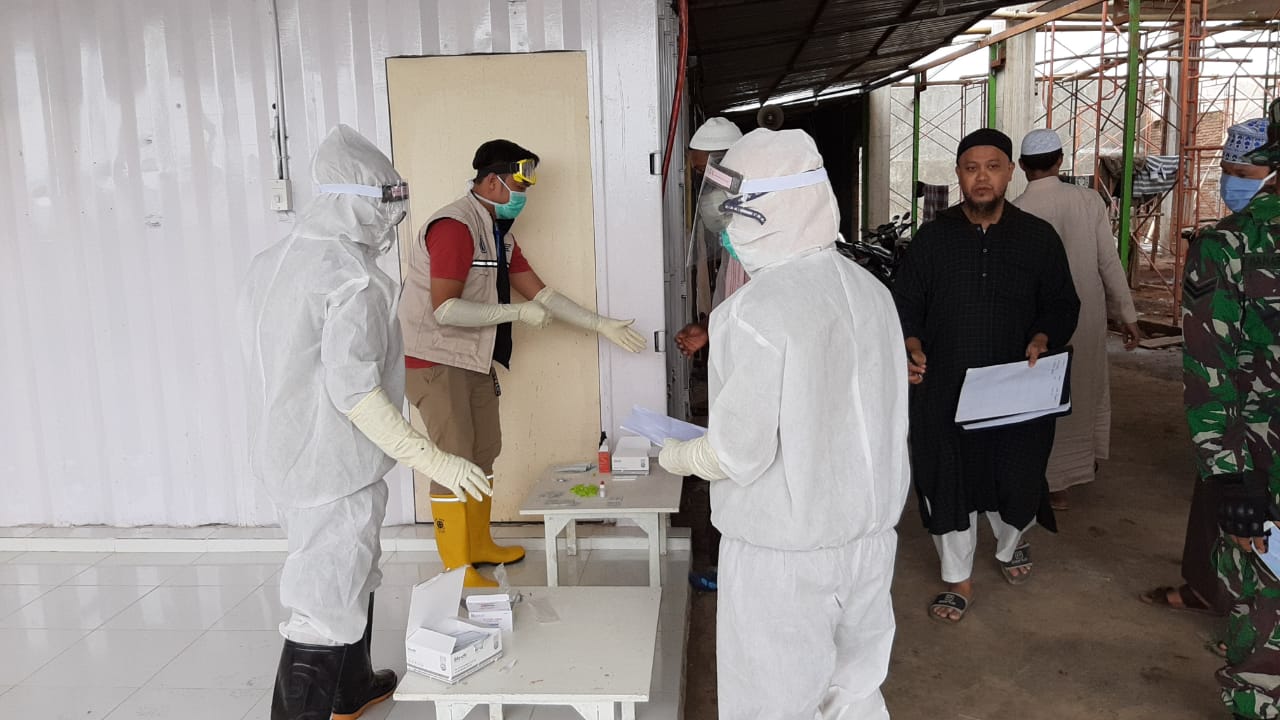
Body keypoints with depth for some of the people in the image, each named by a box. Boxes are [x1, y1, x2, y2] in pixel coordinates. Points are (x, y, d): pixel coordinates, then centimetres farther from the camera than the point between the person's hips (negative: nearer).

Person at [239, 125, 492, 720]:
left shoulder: (273, 262, 7)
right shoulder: (352, 275, -19)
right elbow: (353, 390, -26)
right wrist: (430, 459, -24)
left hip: (284, 453, 10)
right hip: (333, 464, -10)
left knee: (350, 577, 25)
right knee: (325, 608, -1)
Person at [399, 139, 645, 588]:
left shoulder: (501, 233, 11)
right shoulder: (454, 227, -20)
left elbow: (539, 293, 12)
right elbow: (444, 309, -27)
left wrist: (601, 325, 7)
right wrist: (518, 312, -22)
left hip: (476, 359, 9)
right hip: (437, 361, -9)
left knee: (484, 453, 15)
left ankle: (479, 546, 30)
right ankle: (456, 570, 5)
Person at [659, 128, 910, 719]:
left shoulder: (756, 311, -21)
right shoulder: (870, 290, 1)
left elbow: (738, 454, -20)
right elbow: (879, 418, 9)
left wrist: (679, 458, 0)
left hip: (783, 555, -7)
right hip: (871, 535, 7)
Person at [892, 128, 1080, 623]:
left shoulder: (1038, 237, 4)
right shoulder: (932, 238, 4)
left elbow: (1063, 304, 9)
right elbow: (906, 302, 6)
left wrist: (1042, 339, -11)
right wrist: (913, 346, -12)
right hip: (944, 389, 0)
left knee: (1016, 477, 11)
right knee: (947, 484, 5)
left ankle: (1010, 544, 45)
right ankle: (958, 579, 24)